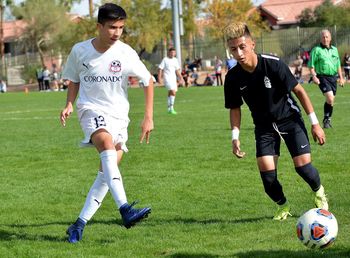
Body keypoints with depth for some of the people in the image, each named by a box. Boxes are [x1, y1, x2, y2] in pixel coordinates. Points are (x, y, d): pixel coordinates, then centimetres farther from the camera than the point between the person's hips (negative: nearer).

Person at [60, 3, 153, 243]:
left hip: (118, 115, 2)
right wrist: (70, 104, -4)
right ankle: (125, 209, -46)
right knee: (107, 144, -33)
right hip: (92, 111, -2)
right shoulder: (79, 51, -4)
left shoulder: (125, 53, -8)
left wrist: (149, 117, 2)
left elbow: (148, 80, 4)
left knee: (107, 173, -5)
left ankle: (80, 224, 6)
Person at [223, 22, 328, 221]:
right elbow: (235, 108, 4)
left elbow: (299, 90, -14)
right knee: (267, 174, -11)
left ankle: (319, 192, 22)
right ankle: (283, 206, 18)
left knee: (302, 165, -13)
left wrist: (315, 122, -12)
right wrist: (235, 136, -7)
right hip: (264, 126, 3)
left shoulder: (273, 64, -24)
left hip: (290, 119, -3)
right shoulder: (233, 78, -13)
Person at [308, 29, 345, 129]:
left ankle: (328, 120, 25)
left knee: (331, 100, 10)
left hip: (333, 77, 6)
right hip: (322, 77, -6)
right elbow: (311, 65, -4)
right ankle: (326, 119, -3)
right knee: (330, 98, -19)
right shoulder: (316, 50, -3)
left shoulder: (334, 49, 14)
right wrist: (314, 76, -16)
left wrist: (341, 77, 18)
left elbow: (338, 65, 22)